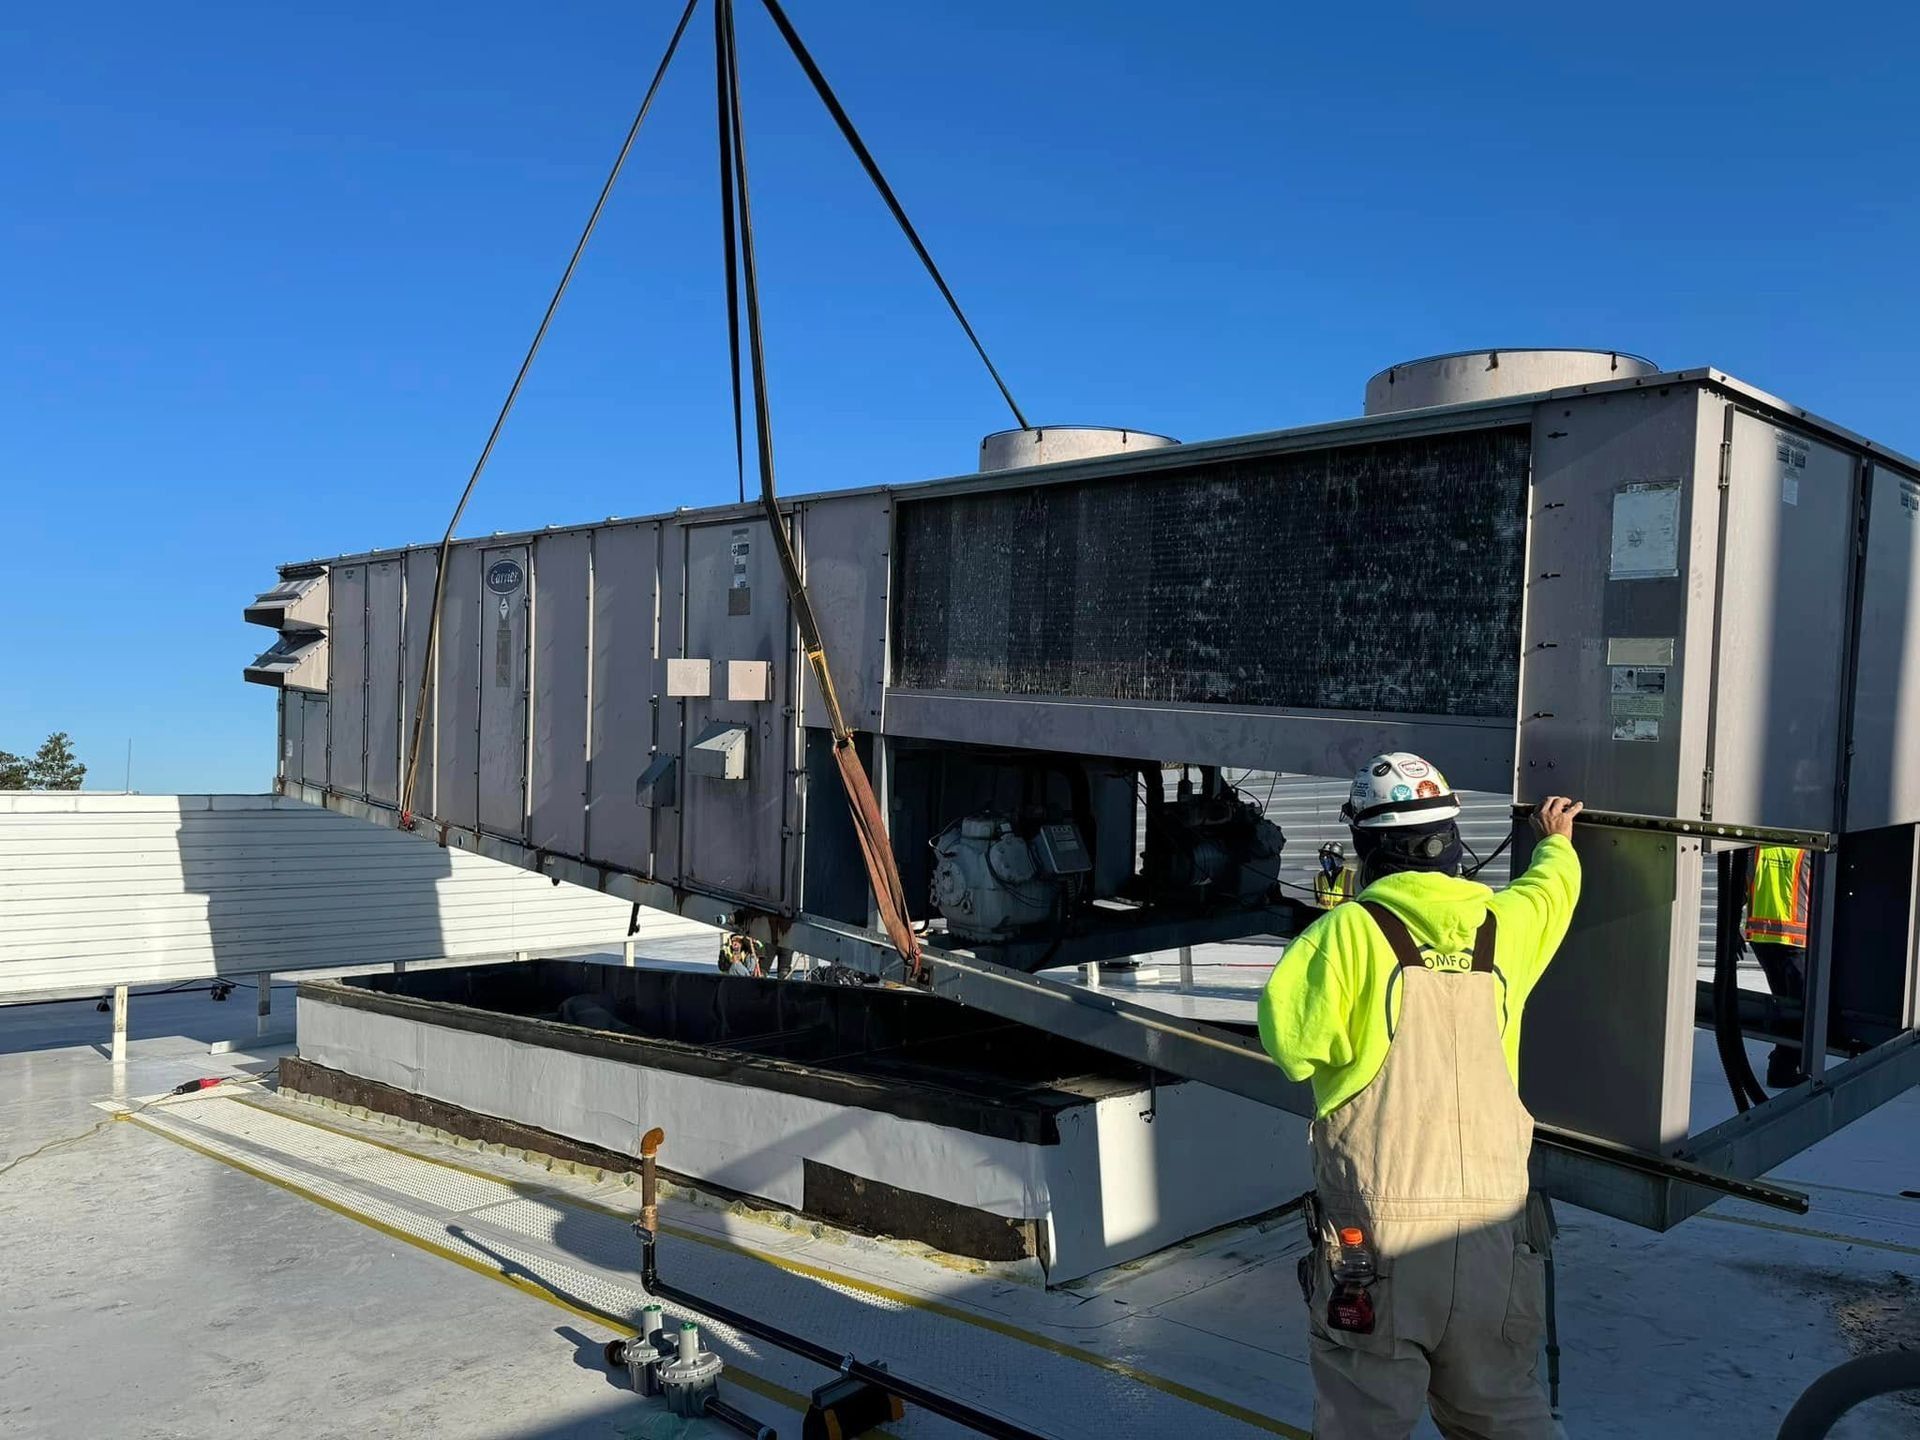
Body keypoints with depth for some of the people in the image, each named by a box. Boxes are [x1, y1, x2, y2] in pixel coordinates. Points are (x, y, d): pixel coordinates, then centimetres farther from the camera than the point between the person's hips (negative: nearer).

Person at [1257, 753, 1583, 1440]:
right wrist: (1557, 840, 50)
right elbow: (1552, 885, 28)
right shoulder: (1504, 924, 5)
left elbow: (1289, 1034, -19)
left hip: (1382, 1228, -4)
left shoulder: (1350, 930, -10)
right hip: (1495, 1222, 5)